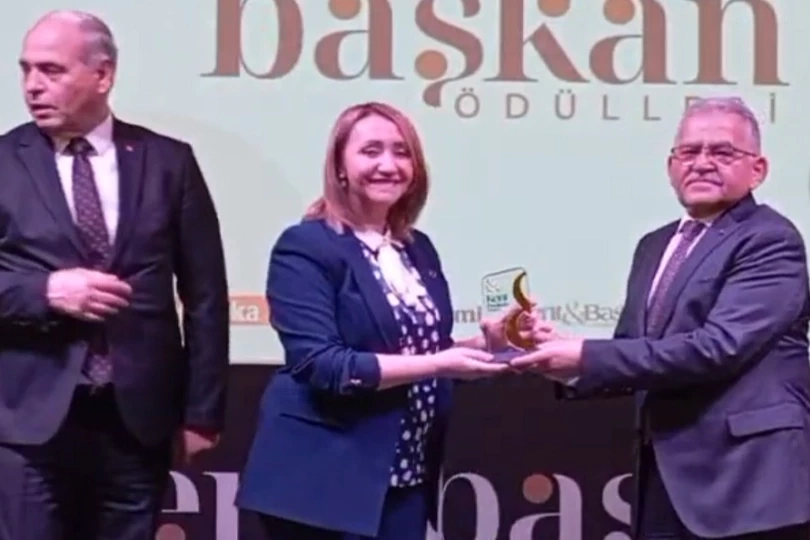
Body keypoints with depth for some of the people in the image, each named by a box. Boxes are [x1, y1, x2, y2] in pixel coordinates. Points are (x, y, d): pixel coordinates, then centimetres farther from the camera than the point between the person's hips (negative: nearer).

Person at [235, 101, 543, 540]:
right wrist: (438, 364, -23)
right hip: (327, 482, -7)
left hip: (405, 479, 7)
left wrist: (488, 340, 0)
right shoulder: (306, 247, -10)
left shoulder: (419, 249, 13)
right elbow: (320, 366, -20)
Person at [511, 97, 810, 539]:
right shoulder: (655, 246, 17)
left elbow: (719, 347, -21)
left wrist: (589, 358, -19)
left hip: (747, 480, -7)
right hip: (665, 479, 7)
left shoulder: (770, 241, -9)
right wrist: (571, 364, -4)